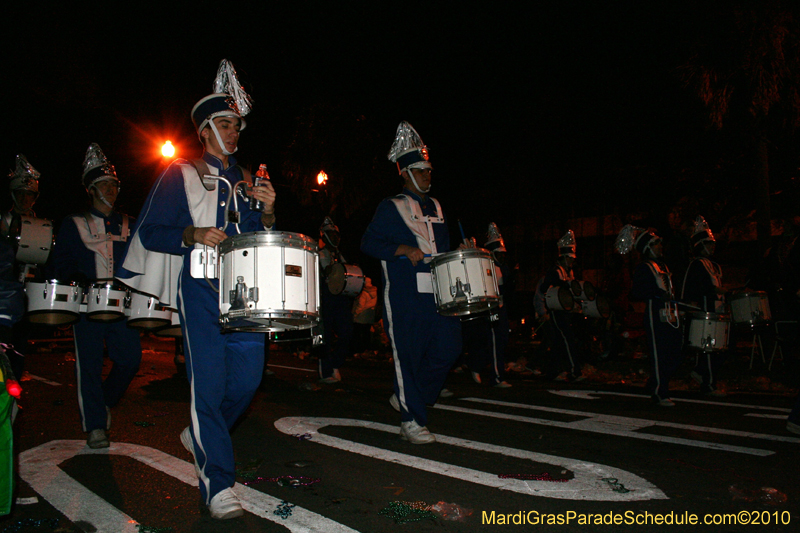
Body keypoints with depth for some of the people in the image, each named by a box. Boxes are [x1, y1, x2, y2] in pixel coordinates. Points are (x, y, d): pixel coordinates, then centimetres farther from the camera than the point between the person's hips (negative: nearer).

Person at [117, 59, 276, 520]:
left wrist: (268, 213, -2)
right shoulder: (181, 174, 7)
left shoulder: (246, 180, 20)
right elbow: (151, 232, 1)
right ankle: (218, 485, -2)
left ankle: (202, 435, 31)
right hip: (201, 286, -4)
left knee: (249, 375, 2)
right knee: (209, 378, -9)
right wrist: (195, 234, -16)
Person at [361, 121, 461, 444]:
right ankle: (411, 421, 10)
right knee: (408, 353, -2)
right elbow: (368, 243, -6)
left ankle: (406, 396, 24)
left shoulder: (435, 207, 20)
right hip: (404, 295, -6)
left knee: (448, 348, 3)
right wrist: (404, 250, -17)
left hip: (437, 292, 6)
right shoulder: (391, 207, 1)